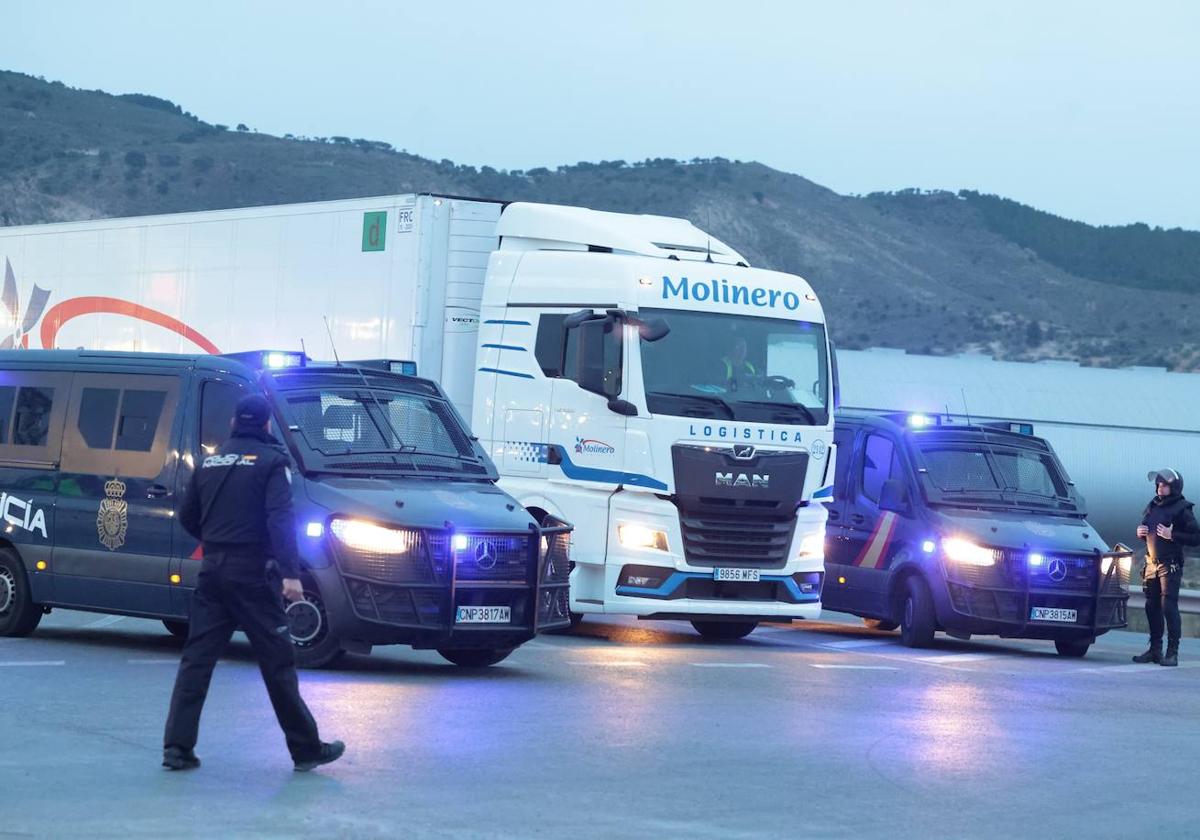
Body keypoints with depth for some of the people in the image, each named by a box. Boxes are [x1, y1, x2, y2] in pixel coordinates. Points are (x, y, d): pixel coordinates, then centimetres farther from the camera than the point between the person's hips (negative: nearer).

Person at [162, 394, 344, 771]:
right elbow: (280, 518, -18)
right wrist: (291, 573, -22)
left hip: (212, 570, 5)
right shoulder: (270, 461, -6)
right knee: (277, 662, 1)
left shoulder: (211, 461, 12)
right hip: (252, 573, -5)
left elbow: (187, 517, 17)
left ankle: (177, 747, -2)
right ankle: (306, 748, 9)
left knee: (196, 659, 5)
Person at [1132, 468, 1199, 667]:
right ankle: (1155, 650, 16)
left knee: (1169, 607, -10)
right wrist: (1140, 533, 5)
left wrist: (1172, 535, -21)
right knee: (1152, 607, 8)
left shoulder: (1182, 510, -6)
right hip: (1152, 563, 7)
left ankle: (1172, 653, -10)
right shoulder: (1152, 507, 14)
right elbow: (1145, 529, 28)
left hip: (1170, 566, -7)